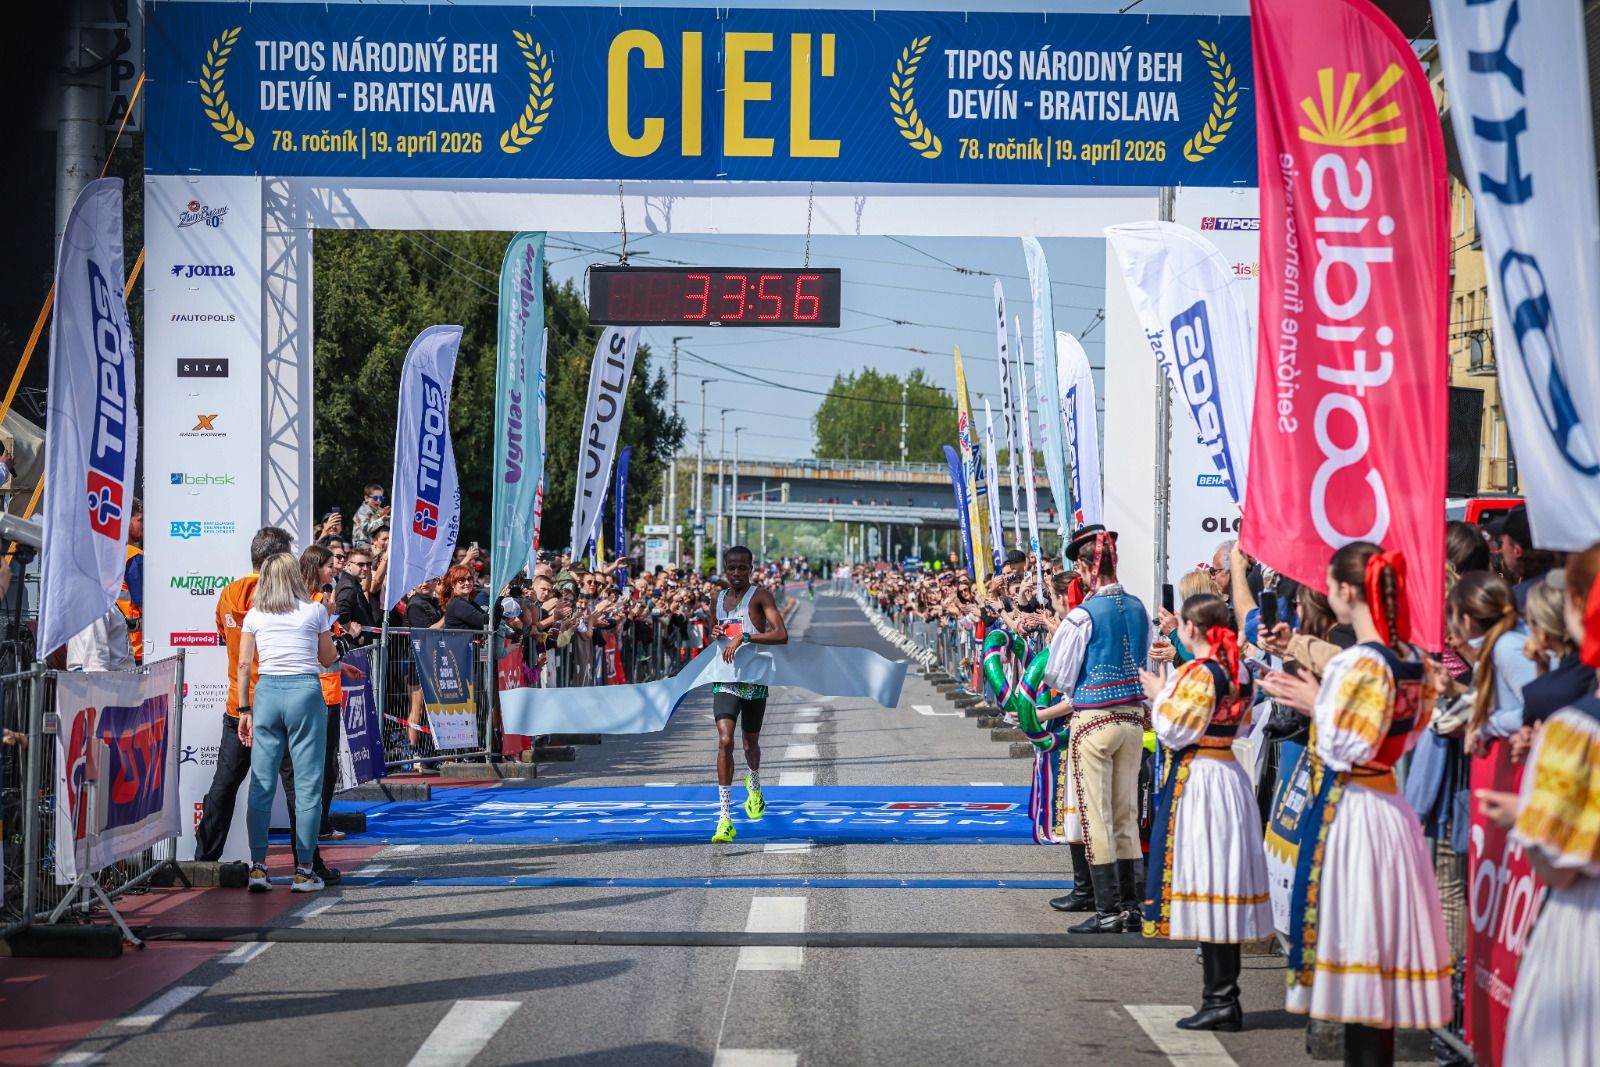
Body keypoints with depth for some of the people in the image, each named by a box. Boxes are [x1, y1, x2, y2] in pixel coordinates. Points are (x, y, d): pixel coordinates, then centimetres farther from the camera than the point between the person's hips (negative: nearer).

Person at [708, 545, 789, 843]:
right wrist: (715, 636, 4)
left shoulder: (760, 596, -8)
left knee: (750, 743, 15)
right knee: (725, 741, -16)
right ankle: (724, 819, -19)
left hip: (754, 680, -3)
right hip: (725, 679, 3)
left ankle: (754, 788, 51)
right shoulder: (719, 599, 10)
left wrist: (743, 637, -30)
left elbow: (781, 635, -21)